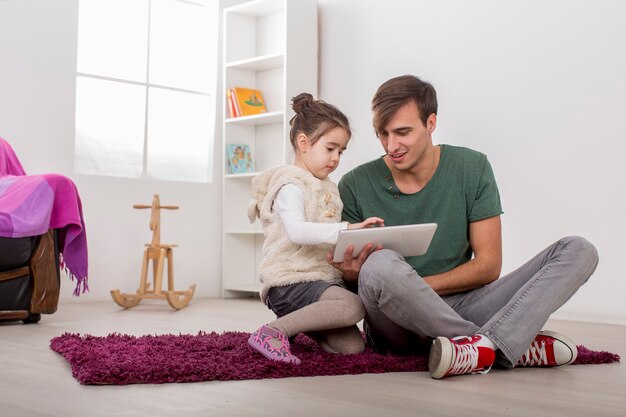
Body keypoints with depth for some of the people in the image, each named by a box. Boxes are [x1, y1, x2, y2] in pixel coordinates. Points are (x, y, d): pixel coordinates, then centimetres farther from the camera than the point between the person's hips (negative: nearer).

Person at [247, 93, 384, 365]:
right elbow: (296, 231, -27)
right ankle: (274, 331, -20)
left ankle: (304, 325, 17)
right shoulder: (291, 185, -8)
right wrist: (347, 229, -35)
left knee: (352, 346, -5)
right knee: (353, 306, -31)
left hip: (322, 279, 8)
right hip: (291, 281, -8)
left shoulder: (327, 188, 21)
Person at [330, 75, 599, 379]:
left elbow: (488, 265, -1)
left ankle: (484, 347, -34)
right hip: (397, 323, -2)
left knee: (578, 250, -11)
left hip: (459, 306, 3)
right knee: (380, 264, -38)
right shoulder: (355, 186, -2)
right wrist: (353, 273, -21)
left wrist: (415, 286, -14)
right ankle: (515, 346, -25)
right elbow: (351, 276, 4)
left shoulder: (472, 168, 2)